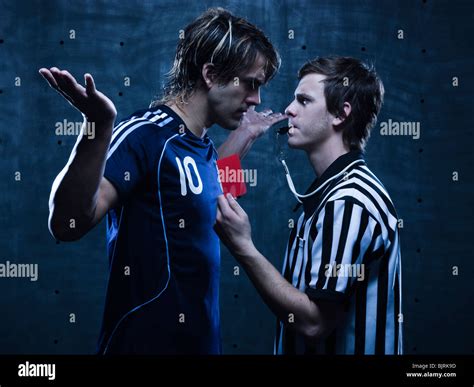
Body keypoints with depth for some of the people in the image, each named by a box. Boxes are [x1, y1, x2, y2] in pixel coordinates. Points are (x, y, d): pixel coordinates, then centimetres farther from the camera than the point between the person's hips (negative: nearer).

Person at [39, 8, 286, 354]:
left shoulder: (200, 141, 9)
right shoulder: (146, 133, -17)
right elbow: (68, 224, -28)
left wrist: (245, 134, 24)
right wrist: (99, 126, -40)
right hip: (148, 341, -9)